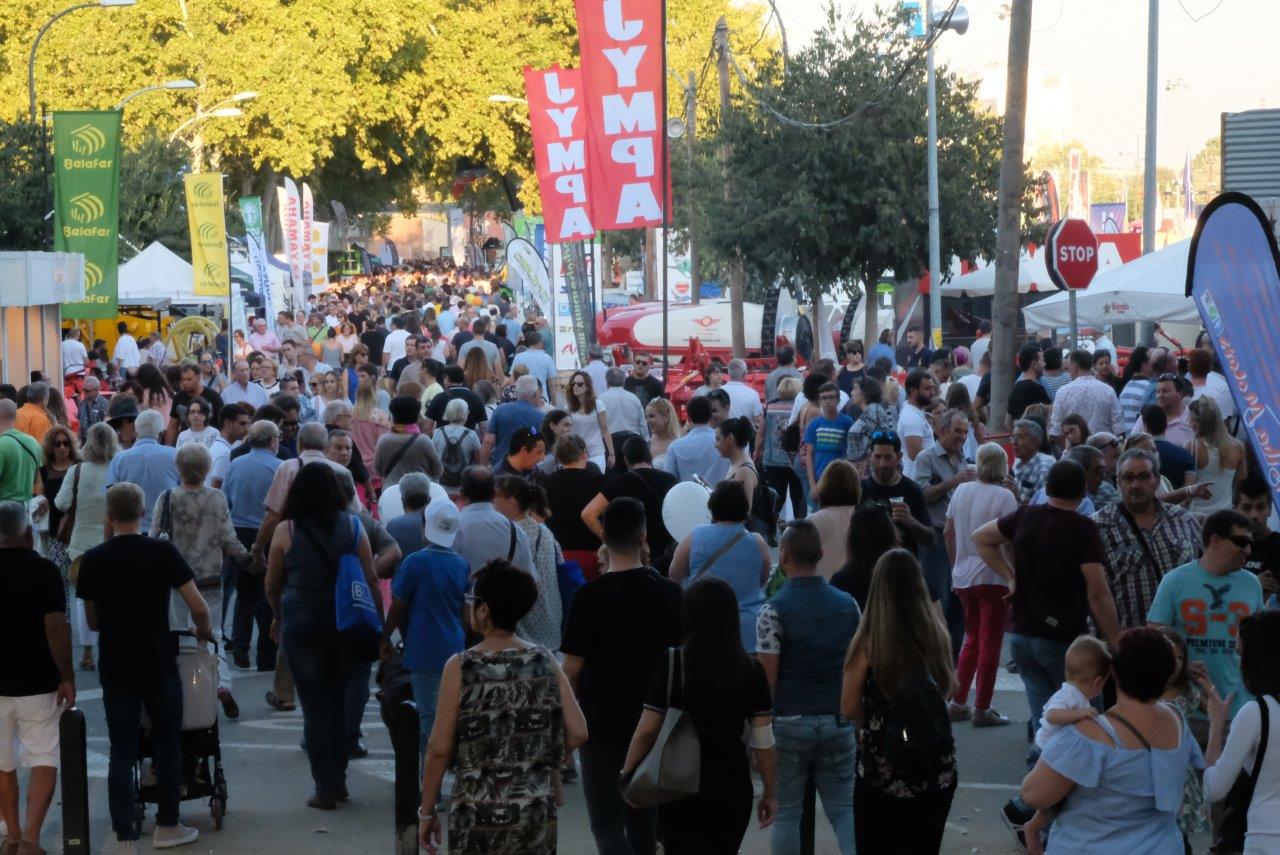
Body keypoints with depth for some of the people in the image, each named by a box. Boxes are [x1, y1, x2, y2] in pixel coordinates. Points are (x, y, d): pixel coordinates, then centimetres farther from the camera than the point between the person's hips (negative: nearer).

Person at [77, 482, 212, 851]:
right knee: (168, 744, 15)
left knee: (122, 752, 5)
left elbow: (93, 622, 8)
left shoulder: (92, 560, -1)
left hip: (116, 668, 2)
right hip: (158, 665, -1)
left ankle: (125, 839, 4)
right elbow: (198, 608, -9)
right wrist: (205, 631, 12)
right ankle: (167, 826, 21)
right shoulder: (162, 551, -8)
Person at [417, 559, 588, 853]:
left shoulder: (460, 667, -7)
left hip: (477, 815, -3)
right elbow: (577, 733, -2)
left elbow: (439, 749, -7)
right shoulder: (545, 661, 1)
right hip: (537, 814, 3)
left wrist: (427, 811, 2)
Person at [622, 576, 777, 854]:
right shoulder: (751, 670, -3)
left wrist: (626, 774, 5)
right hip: (732, 787, 3)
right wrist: (770, 792, 9)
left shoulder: (671, 664, -11)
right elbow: (763, 741, -2)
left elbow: (647, 730, -9)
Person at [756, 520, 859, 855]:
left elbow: (767, 678, -12)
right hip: (838, 722, 4)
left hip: (789, 722, -3)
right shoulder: (848, 605, 3)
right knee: (843, 808, 9)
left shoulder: (774, 610, -12)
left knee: (786, 812, 8)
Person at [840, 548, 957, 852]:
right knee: (922, 846, 16)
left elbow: (849, 709, -6)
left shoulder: (868, 642, -16)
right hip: (936, 770, 3)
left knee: (877, 846, 16)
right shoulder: (937, 636, -6)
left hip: (882, 772, -3)